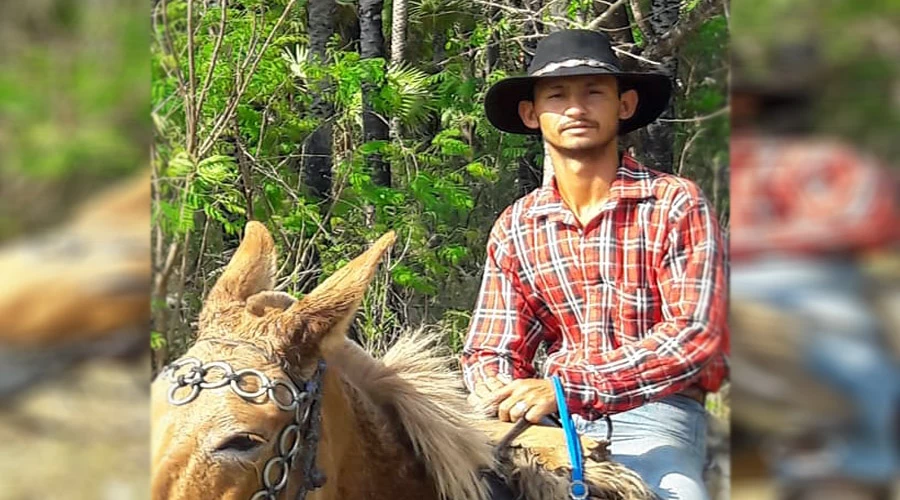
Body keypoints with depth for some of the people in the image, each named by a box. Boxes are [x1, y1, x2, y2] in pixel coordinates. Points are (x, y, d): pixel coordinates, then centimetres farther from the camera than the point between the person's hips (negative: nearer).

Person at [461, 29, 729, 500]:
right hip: (557, 421, 4)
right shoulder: (514, 228, 8)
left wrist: (569, 386, -27)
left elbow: (696, 335, -15)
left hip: (652, 417, -4)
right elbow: (490, 350, 8)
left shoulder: (676, 205, -5)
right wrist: (500, 396, -18)